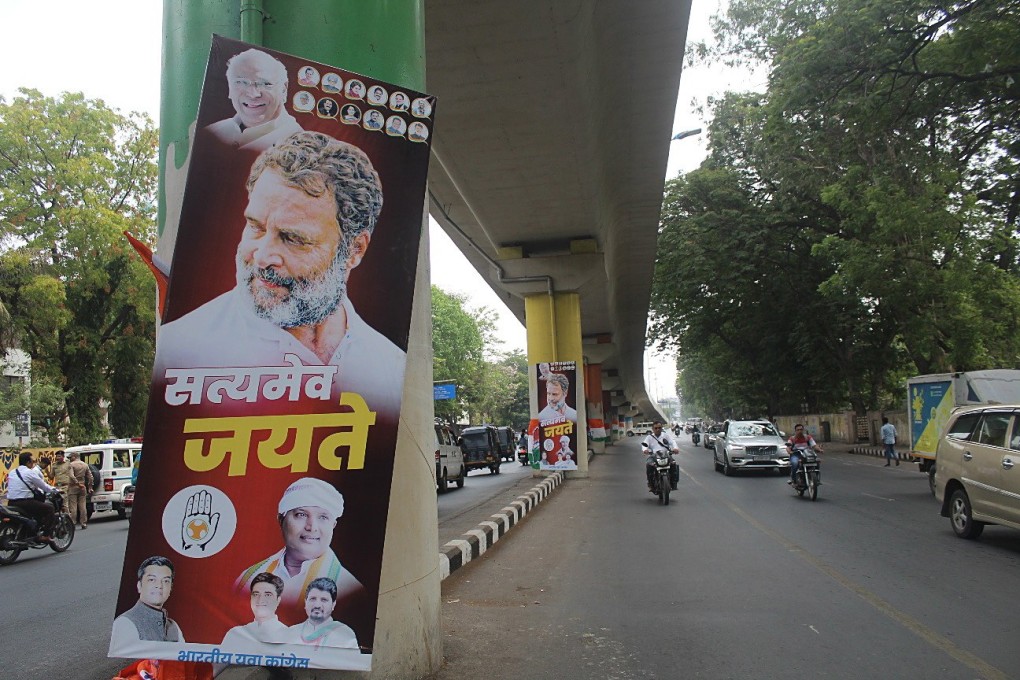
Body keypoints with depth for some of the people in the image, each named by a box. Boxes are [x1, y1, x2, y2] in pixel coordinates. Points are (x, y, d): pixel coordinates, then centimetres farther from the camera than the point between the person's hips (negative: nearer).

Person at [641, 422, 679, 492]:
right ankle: (651, 484, -20)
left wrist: (675, 448, -24)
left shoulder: (666, 435, 16)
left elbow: (673, 442, 0)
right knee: (649, 465, -33)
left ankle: (673, 483, -16)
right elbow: (644, 444, -1)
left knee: (674, 464, -28)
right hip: (653, 456, -1)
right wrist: (645, 450, -27)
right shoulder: (649, 437, 15)